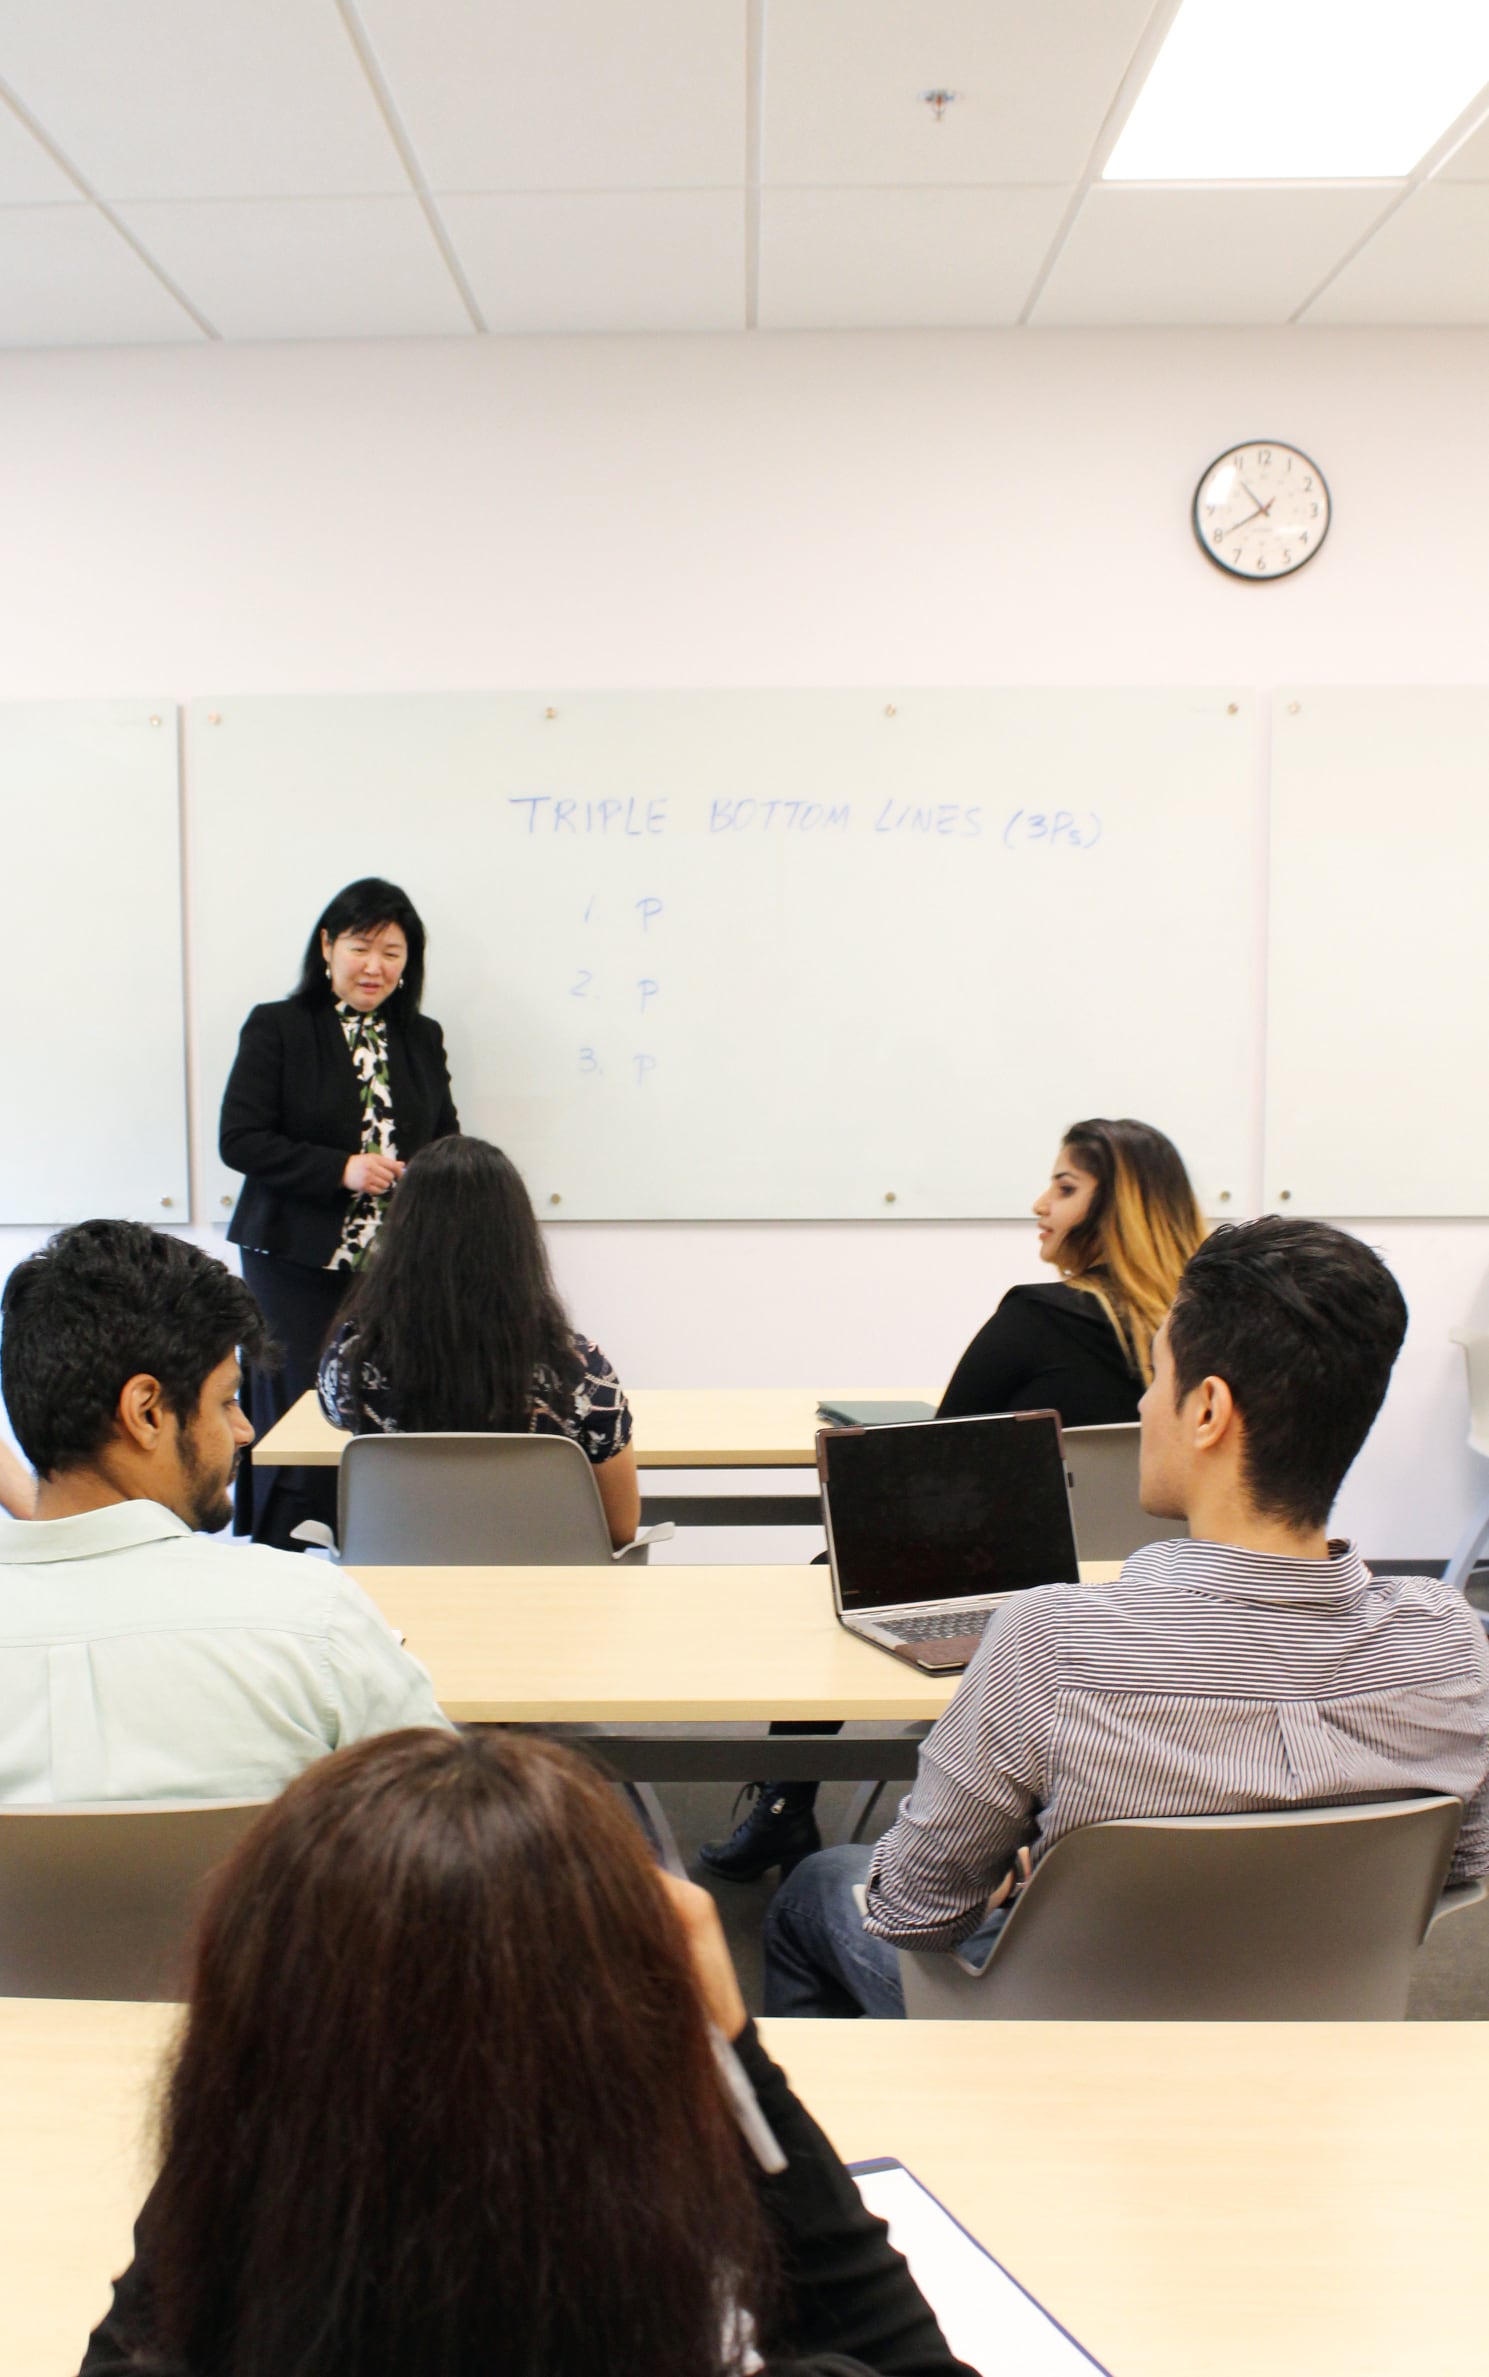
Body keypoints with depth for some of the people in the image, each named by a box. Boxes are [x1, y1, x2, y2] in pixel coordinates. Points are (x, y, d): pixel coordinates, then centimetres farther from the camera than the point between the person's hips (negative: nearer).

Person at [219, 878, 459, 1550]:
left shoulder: (422, 1039, 14)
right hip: (298, 1266, -3)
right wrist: (341, 1170, -15)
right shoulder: (276, 1029, 0)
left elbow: (446, 1144, 22)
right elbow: (239, 1139, -6)